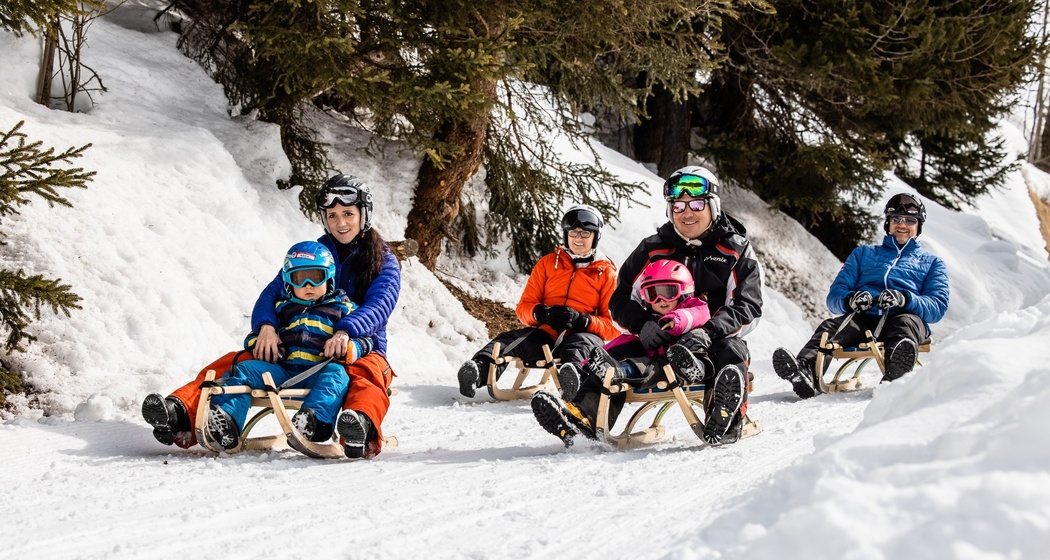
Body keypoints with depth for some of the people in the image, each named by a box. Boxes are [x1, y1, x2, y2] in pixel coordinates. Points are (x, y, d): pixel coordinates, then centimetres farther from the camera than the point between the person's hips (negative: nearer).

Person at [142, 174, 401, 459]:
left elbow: (380, 305, -15)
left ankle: (362, 429, -75)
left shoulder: (385, 261, 6)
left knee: (365, 375, -41)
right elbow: (273, 292, 1)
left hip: (360, 349, -3)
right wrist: (266, 325, -25)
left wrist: (346, 331, -37)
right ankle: (182, 414, -45)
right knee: (236, 363, -20)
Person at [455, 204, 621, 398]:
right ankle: (480, 370, -56)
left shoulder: (606, 273, 12)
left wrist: (581, 320, -15)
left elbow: (613, 326, 5)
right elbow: (524, 307, 14)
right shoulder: (548, 263, 19)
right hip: (546, 335, 3)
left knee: (580, 343, -39)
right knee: (511, 339, -27)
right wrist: (543, 314, -11)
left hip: (585, 334, -3)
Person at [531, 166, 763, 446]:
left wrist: (708, 332, -25)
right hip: (660, 338, 3)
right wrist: (643, 324, -15)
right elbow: (622, 299, 10)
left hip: (716, 337, -2)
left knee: (731, 350, -36)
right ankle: (583, 415, -44)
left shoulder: (737, 250, 5)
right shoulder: (652, 249, 12)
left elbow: (748, 307, -6)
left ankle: (726, 422, -56)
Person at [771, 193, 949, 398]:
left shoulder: (932, 263, 28)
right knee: (829, 327, -31)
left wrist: (905, 300, -13)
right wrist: (850, 300, -6)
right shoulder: (864, 254, 34)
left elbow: (937, 307, 10)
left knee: (907, 323, -38)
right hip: (864, 319, 2)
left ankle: (895, 378, -70)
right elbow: (835, 296, 20)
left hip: (904, 316, -2)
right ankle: (806, 370, -62)